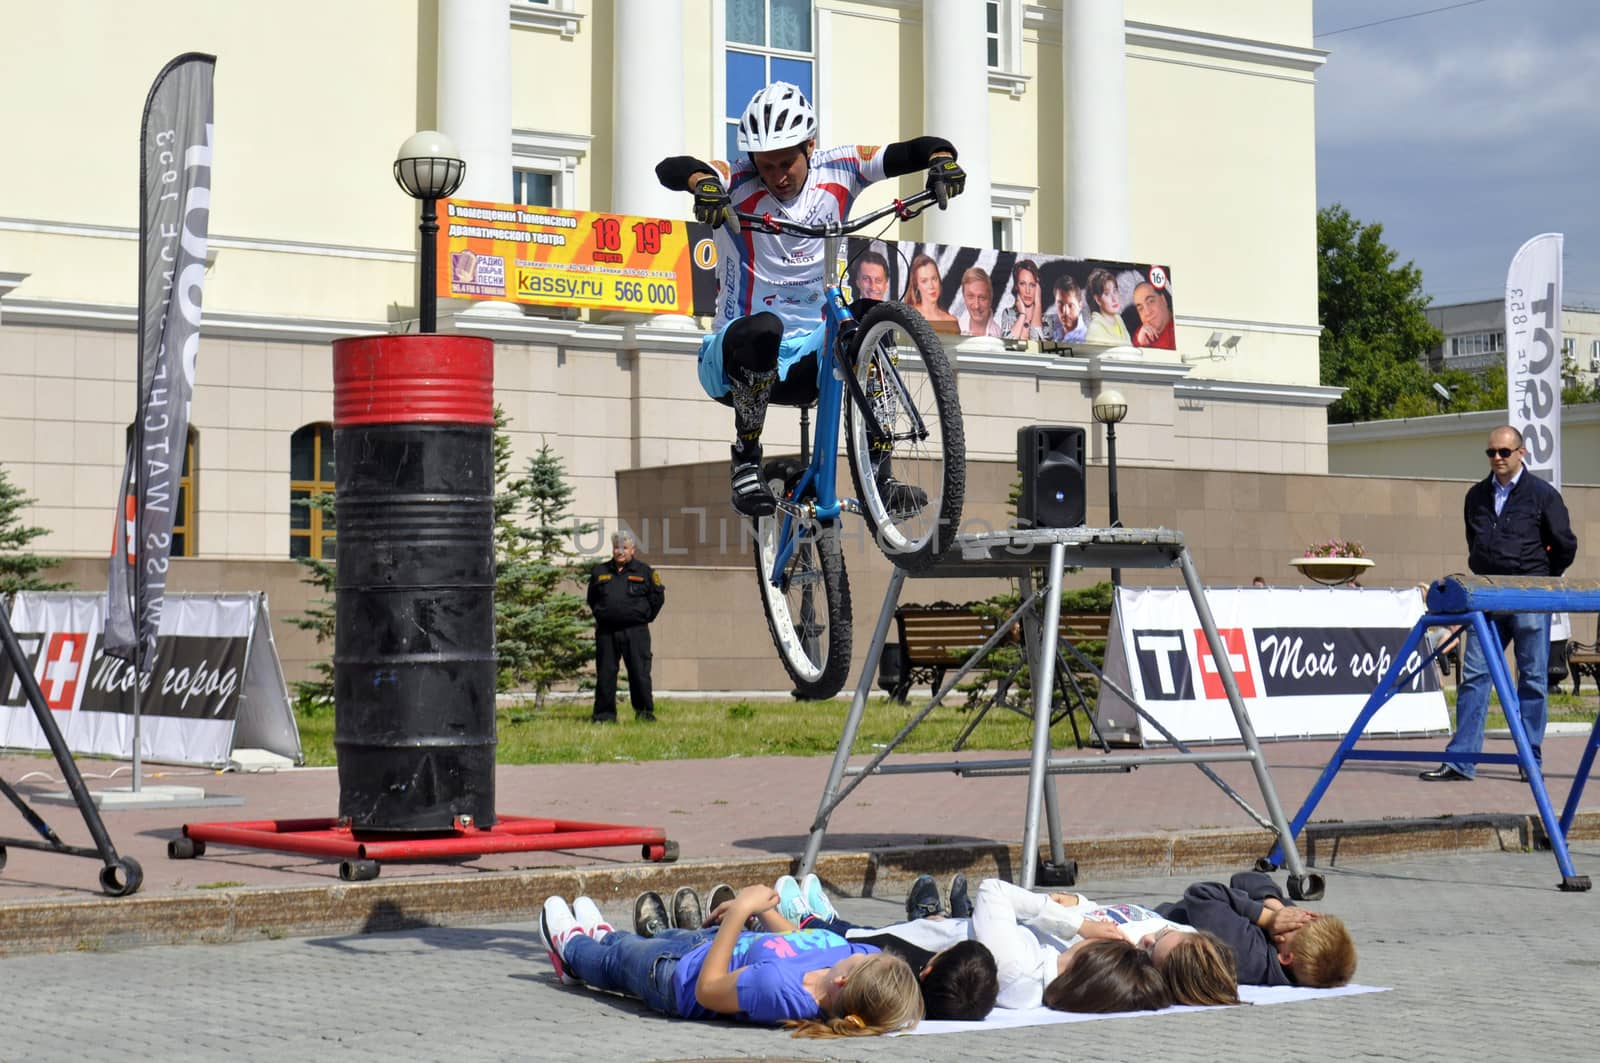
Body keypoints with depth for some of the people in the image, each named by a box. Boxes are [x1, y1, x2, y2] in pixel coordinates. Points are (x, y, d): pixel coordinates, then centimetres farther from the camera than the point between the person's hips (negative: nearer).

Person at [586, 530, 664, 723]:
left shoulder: (644, 572, 5)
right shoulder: (599, 572, 12)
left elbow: (658, 597, 10)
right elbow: (592, 599, 25)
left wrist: (644, 617, 7)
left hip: (635, 632, -2)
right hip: (606, 632, 2)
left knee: (639, 673, -5)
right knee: (605, 674, 2)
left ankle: (645, 712, 4)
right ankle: (604, 714, 8)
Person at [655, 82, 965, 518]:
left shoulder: (837, 171, -1)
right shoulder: (739, 184, -11)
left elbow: (908, 152, -5)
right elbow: (670, 168, -29)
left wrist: (941, 158, -28)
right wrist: (702, 181, -52)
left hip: (806, 359, 4)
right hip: (732, 364, -4)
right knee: (763, 328, -37)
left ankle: (881, 475, -15)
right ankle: (746, 460, -20)